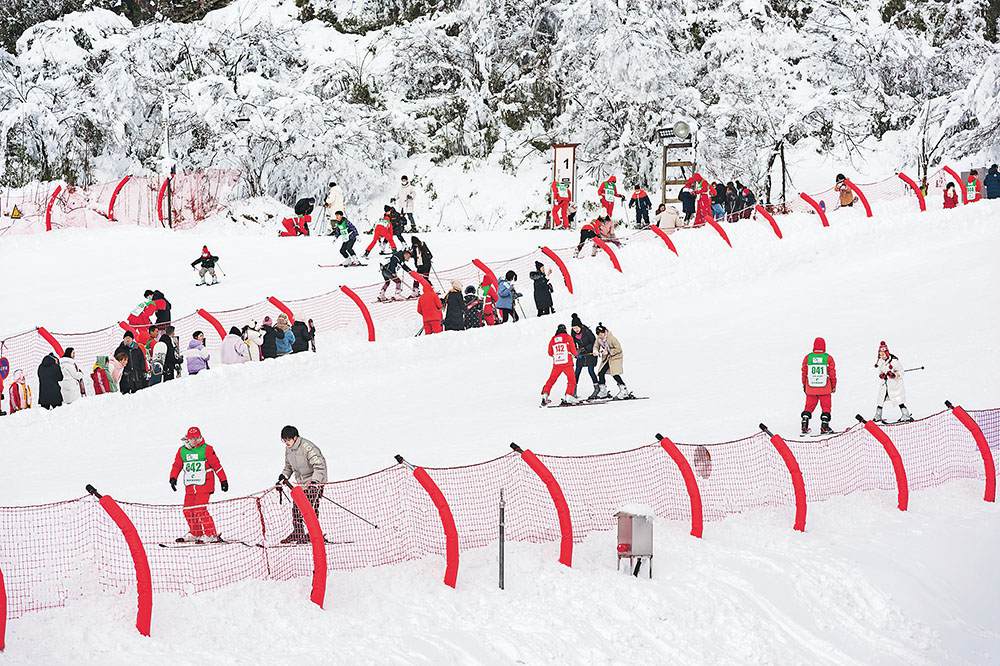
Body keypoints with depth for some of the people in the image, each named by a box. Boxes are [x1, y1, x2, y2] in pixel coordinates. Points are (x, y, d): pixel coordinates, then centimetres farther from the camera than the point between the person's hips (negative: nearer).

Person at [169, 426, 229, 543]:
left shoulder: (206, 449, -4)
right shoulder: (182, 451, 9)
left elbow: (216, 465, -2)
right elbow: (177, 465, 16)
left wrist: (223, 480, -2)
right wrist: (173, 478, 1)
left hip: (204, 484, -6)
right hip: (190, 485, 6)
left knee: (199, 509, -17)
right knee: (188, 511, 6)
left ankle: (211, 535, -14)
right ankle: (195, 533, 24)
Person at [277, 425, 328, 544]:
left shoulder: (307, 447, -23)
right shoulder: (288, 449, 3)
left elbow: (319, 466, -27)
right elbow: (288, 466, 20)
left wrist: (314, 481, -37)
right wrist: (282, 479, 8)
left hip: (315, 481, -8)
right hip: (301, 483, 8)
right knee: (296, 509, 7)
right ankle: (297, 533, 20)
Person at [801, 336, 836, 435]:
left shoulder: (807, 358, 0)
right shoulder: (828, 358, -6)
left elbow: (804, 373, 7)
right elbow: (832, 373, -1)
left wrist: (804, 385, 18)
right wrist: (834, 386, 11)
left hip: (810, 388, 2)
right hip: (825, 389, -2)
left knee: (809, 407, 11)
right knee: (826, 406, 9)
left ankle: (804, 426, 6)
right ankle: (824, 427, 4)